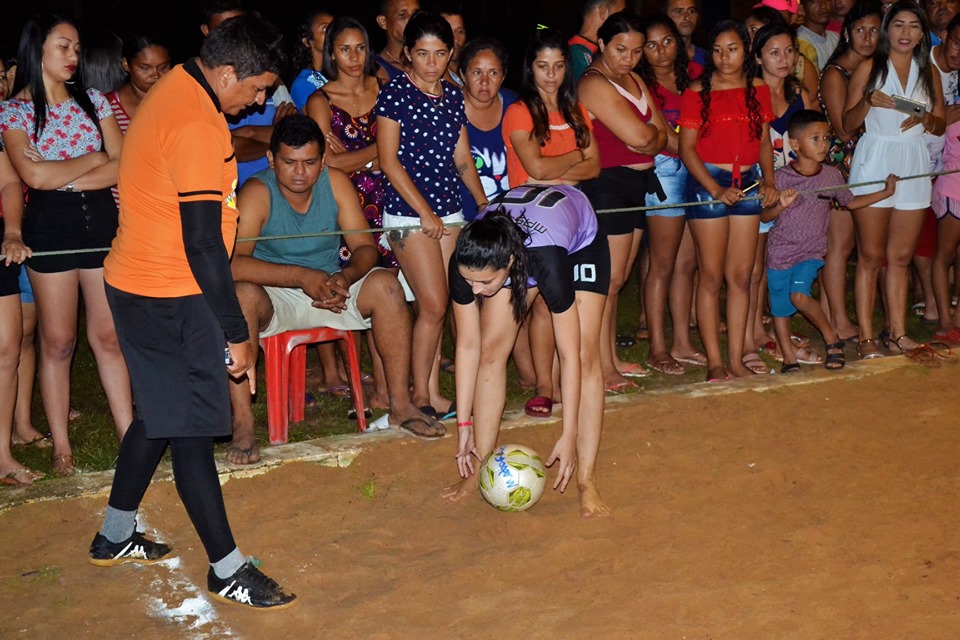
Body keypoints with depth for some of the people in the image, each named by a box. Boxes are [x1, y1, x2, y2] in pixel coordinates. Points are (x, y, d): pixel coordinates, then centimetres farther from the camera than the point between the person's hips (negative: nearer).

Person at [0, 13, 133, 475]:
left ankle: (129, 436, 9)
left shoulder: (93, 101, 9)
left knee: (108, 336, 4)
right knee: (58, 341, 3)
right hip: (50, 228, -3)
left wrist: (66, 178, -11)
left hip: (102, 220, 3)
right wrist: (94, 160, -5)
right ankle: (61, 447, 12)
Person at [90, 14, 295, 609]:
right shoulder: (197, 126, -23)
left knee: (160, 414, 22)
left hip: (136, 285, 10)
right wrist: (236, 333, -19)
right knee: (192, 430, -2)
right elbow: (202, 243, -24)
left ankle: (115, 536, 36)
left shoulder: (174, 89, 8)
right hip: (172, 298, -10)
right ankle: (228, 570, 9)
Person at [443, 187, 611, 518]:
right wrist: (464, 423, -17)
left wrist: (569, 437, -34)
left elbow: (570, 356, -36)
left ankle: (587, 481, -13)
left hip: (581, 240, -3)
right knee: (491, 349, -8)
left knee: (586, 356, -17)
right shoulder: (466, 262, -33)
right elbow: (468, 345, -20)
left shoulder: (547, 261, -45)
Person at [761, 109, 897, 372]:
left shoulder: (831, 175, 0)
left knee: (799, 295, -23)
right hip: (779, 250, 0)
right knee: (780, 308, 6)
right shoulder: (781, 177, -9)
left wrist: (885, 192, 15)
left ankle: (831, 336, -1)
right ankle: (789, 358, 21)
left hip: (811, 252, 0)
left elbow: (851, 202, 17)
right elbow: (764, 216, -8)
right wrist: (781, 206, -28)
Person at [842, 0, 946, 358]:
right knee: (871, 257, -2)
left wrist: (925, 118, -8)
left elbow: (941, 125, 14)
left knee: (901, 257, 7)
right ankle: (866, 338, -1)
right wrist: (868, 101, -18)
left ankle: (897, 333, 13)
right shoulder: (869, 69, 3)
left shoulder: (928, 73, 13)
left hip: (913, 166, 4)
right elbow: (848, 123, 1)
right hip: (874, 164, -3)